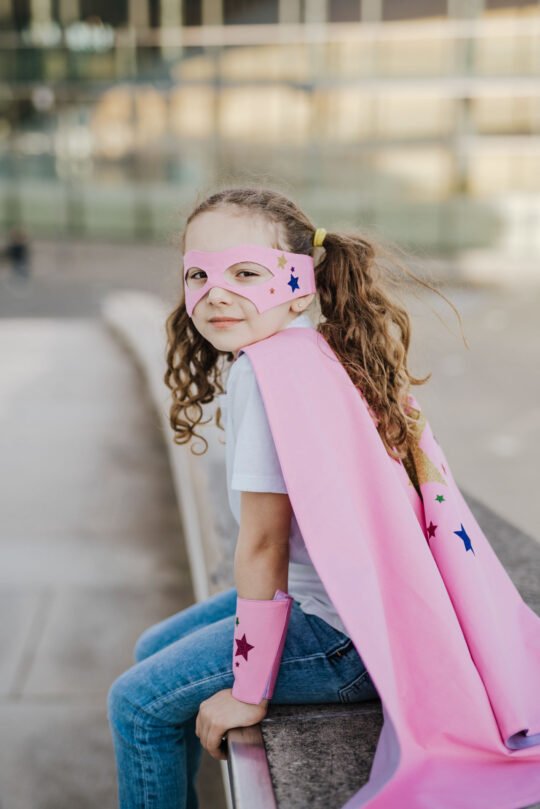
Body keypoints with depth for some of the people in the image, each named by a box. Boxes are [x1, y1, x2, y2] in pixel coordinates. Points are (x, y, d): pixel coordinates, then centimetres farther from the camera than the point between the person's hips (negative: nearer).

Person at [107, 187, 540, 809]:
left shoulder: (269, 368, -23)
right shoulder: (317, 349, 4)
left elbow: (262, 541, -21)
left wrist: (249, 692, -12)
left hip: (344, 635, -10)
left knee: (138, 704, -2)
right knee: (154, 648, 21)